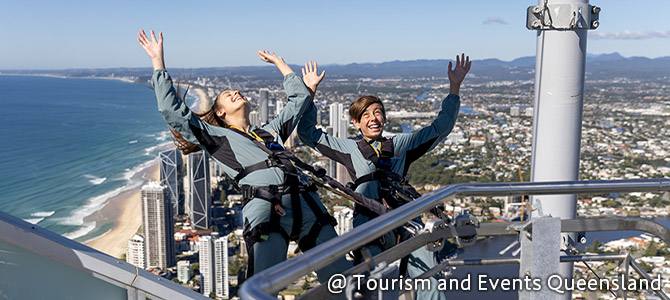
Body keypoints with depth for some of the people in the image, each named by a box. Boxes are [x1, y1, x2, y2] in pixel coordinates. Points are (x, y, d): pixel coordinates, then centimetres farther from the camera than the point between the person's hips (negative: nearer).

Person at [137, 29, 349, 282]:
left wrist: (279, 62, 46)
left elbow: (300, 98, 42)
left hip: (306, 204, 5)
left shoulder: (270, 131, 32)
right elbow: (172, 110, 13)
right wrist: (158, 61, 17)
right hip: (265, 209, -4)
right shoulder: (217, 136, 20)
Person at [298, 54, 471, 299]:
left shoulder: (402, 144, 24)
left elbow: (441, 127, 26)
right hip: (368, 221, -1)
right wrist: (310, 92, 16)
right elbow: (307, 133, 22)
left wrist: (454, 87, 20)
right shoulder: (349, 148, 21)